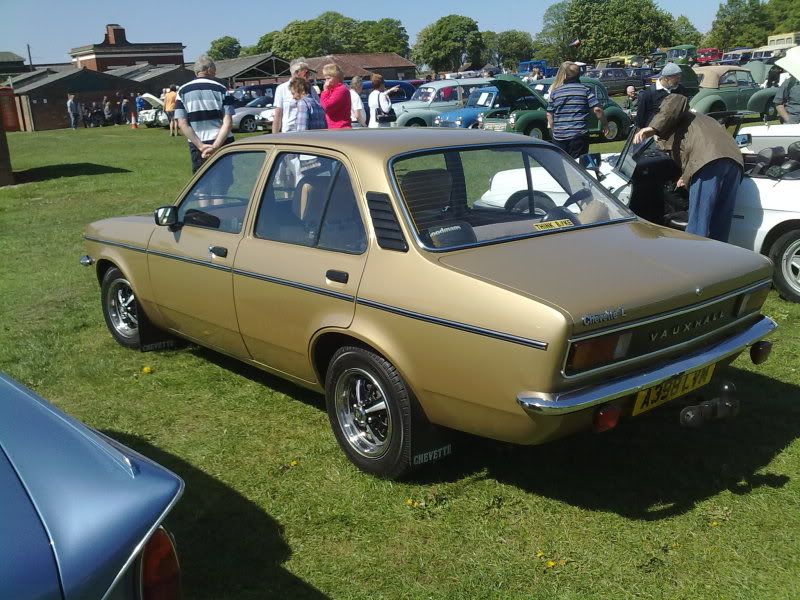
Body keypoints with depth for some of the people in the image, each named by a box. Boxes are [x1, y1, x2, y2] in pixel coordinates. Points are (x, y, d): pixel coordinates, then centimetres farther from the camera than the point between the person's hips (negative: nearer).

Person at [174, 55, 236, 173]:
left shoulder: (182, 92, 4)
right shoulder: (221, 89, 0)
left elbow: (182, 124, -5)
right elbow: (228, 122, -11)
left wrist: (201, 146, -11)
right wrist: (216, 146, -17)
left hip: (197, 147, 1)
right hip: (222, 143, -1)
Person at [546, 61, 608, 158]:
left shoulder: (555, 91, 5)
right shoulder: (585, 90, 0)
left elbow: (549, 114, 7)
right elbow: (597, 109, -7)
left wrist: (553, 130, 19)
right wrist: (605, 124, 6)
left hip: (559, 136, 2)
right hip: (579, 135, -2)